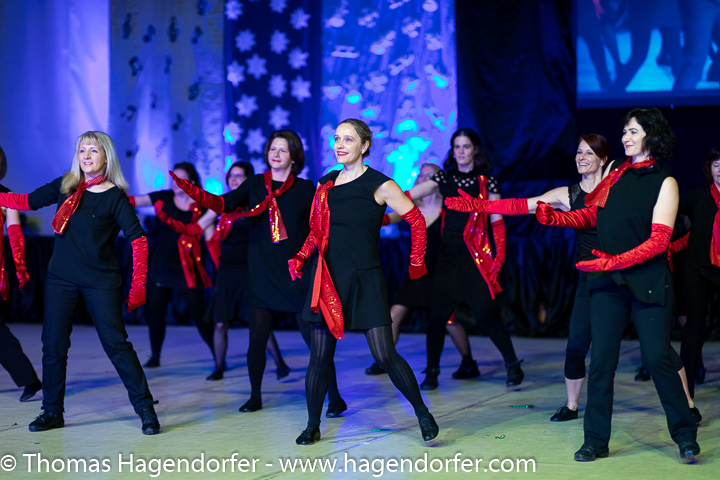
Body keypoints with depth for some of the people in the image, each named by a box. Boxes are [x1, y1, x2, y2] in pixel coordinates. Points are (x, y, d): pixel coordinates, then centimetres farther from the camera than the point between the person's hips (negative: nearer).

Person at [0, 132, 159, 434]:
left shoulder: (115, 197, -7)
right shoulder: (66, 186, 6)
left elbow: (138, 239, -12)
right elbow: (25, 202, 12)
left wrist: (138, 286, -17)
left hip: (101, 281, -4)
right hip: (61, 278, 4)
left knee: (115, 343, -8)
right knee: (53, 345, 6)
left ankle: (145, 409, 1)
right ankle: (52, 412, 20)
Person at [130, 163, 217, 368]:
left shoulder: (202, 207, -5)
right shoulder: (164, 198, 1)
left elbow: (211, 239, -7)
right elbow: (133, 201, 1)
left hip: (187, 267, -3)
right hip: (161, 264, 3)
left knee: (198, 314, -6)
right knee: (155, 311, 8)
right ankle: (155, 356, 25)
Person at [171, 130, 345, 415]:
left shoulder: (305, 189, 4)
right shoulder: (255, 184, 7)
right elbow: (224, 203, -8)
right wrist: (189, 189, -23)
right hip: (261, 275, 2)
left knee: (315, 338, -4)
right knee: (257, 340, 4)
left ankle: (335, 398, 7)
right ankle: (255, 397, 24)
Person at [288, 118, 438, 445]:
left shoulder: (379, 185, -4)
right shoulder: (326, 184, 11)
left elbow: (416, 220, 0)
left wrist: (416, 264, 2)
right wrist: (299, 258, 7)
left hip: (365, 280, -4)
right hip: (328, 280, 4)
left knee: (384, 355, -8)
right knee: (320, 355, 4)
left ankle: (423, 414, 10)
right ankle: (312, 427, 18)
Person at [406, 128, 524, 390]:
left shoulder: (486, 181, 3)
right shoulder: (444, 178, 10)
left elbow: (497, 222, 2)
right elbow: (408, 196, 1)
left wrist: (498, 257, -5)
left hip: (476, 257, -3)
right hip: (448, 253, 3)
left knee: (484, 313, -8)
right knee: (437, 313, 0)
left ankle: (513, 365, 8)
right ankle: (431, 372, 12)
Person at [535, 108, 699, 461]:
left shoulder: (664, 182, -2)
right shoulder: (617, 176, 12)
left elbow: (659, 239, -11)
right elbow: (590, 216, 17)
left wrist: (617, 260, -21)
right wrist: (552, 217, -1)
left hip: (648, 282, -4)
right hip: (608, 284, 4)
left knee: (658, 358, -5)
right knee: (601, 360, 1)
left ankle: (685, 435, 12)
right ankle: (596, 441, 9)